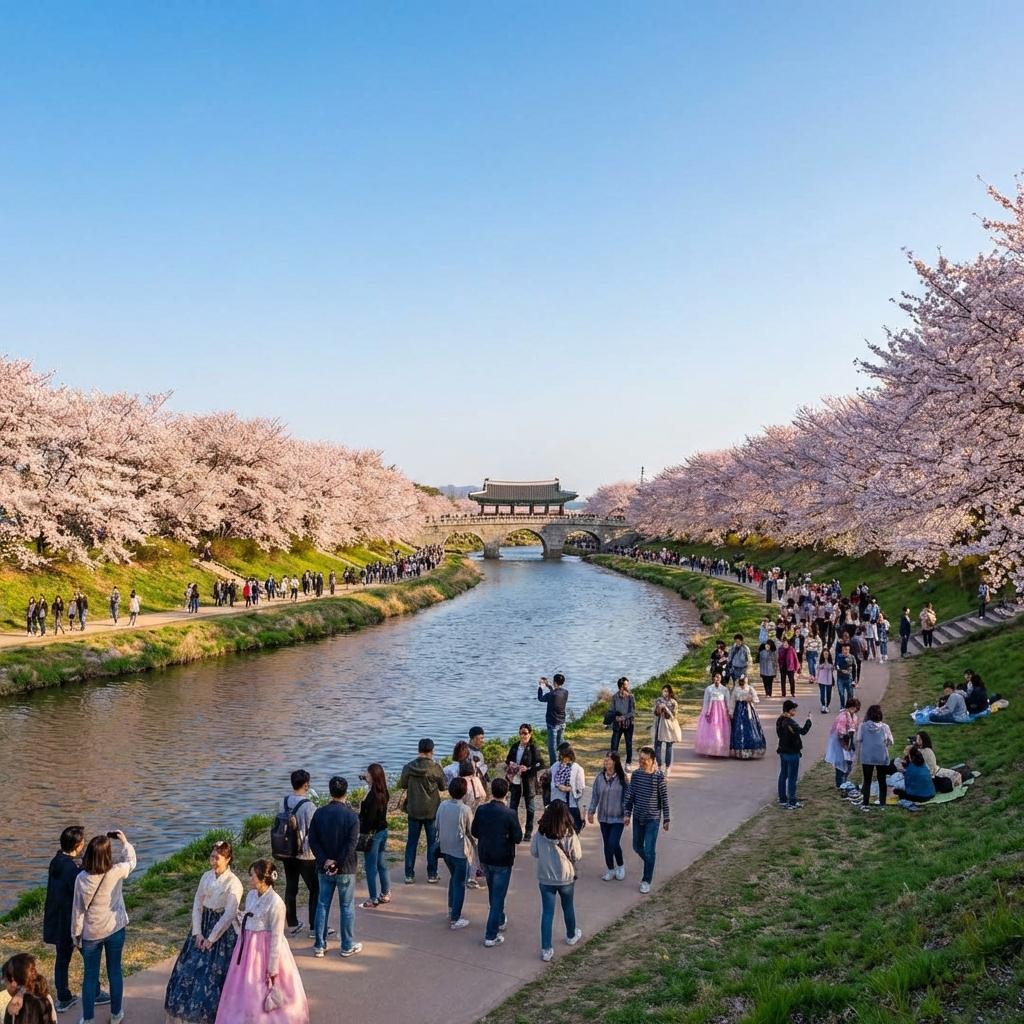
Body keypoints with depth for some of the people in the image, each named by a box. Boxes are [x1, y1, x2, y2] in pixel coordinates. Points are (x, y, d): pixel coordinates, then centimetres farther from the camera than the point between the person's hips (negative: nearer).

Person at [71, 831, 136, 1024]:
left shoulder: (82, 878, -18)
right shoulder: (116, 872, -18)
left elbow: (78, 909, -8)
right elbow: (131, 861, 6)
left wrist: (76, 933, 4)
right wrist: (124, 842, 15)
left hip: (91, 933, -1)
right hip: (115, 929, 1)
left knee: (90, 975, 13)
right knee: (115, 971, 16)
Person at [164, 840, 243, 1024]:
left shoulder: (233, 883, -18)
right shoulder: (206, 877, 0)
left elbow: (229, 915, -20)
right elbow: (197, 904, 3)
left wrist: (211, 938, -17)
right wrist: (197, 932, -7)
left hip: (222, 931, -6)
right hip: (202, 926, 6)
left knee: (214, 973, 0)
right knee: (190, 969, 10)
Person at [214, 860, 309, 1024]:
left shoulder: (275, 903, -21)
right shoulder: (251, 895, 1)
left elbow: (276, 938, -17)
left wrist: (273, 969, -15)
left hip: (265, 950, -7)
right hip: (248, 948, 7)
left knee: (264, 997, 4)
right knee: (244, 992, 16)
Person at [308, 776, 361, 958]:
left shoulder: (319, 813, -3)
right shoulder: (351, 815, -14)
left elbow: (312, 840, -4)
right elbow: (351, 844, -18)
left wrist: (325, 860, -6)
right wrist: (338, 864, -11)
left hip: (324, 868, 3)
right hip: (345, 869, -3)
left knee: (322, 905, 13)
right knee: (347, 906, 8)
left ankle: (319, 945, 18)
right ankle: (348, 946, 16)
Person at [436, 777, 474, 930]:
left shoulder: (442, 806, -6)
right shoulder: (465, 810, -20)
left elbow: (438, 827, 4)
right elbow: (471, 832, -10)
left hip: (445, 849, 6)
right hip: (460, 852, -6)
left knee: (454, 878, 26)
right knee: (460, 885, 6)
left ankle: (451, 910, 37)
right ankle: (455, 920, 11)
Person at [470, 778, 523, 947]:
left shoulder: (481, 810, -7)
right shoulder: (510, 814, -21)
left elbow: (474, 833, 3)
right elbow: (518, 838, -13)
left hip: (485, 857, 5)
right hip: (502, 860, -5)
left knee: (493, 892, 24)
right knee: (498, 896, 3)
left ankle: (500, 921, 43)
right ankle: (491, 936, 6)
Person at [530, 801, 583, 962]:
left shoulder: (540, 833, -13)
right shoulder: (569, 833, -18)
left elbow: (533, 852, -2)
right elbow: (577, 856, -10)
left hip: (545, 878, 0)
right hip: (566, 877, 0)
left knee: (547, 912, 7)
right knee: (568, 907, 23)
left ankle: (546, 949, 5)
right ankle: (571, 936, 44)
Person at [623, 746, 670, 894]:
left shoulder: (659, 776, -14)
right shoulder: (636, 774, -3)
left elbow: (664, 798, -8)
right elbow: (630, 795, 6)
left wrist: (666, 819, -4)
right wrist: (627, 814, 5)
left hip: (653, 818, -5)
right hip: (638, 817, 5)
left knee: (649, 850, -3)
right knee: (637, 847, 15)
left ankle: (647, 880, 11)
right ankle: (649, 865, 43)